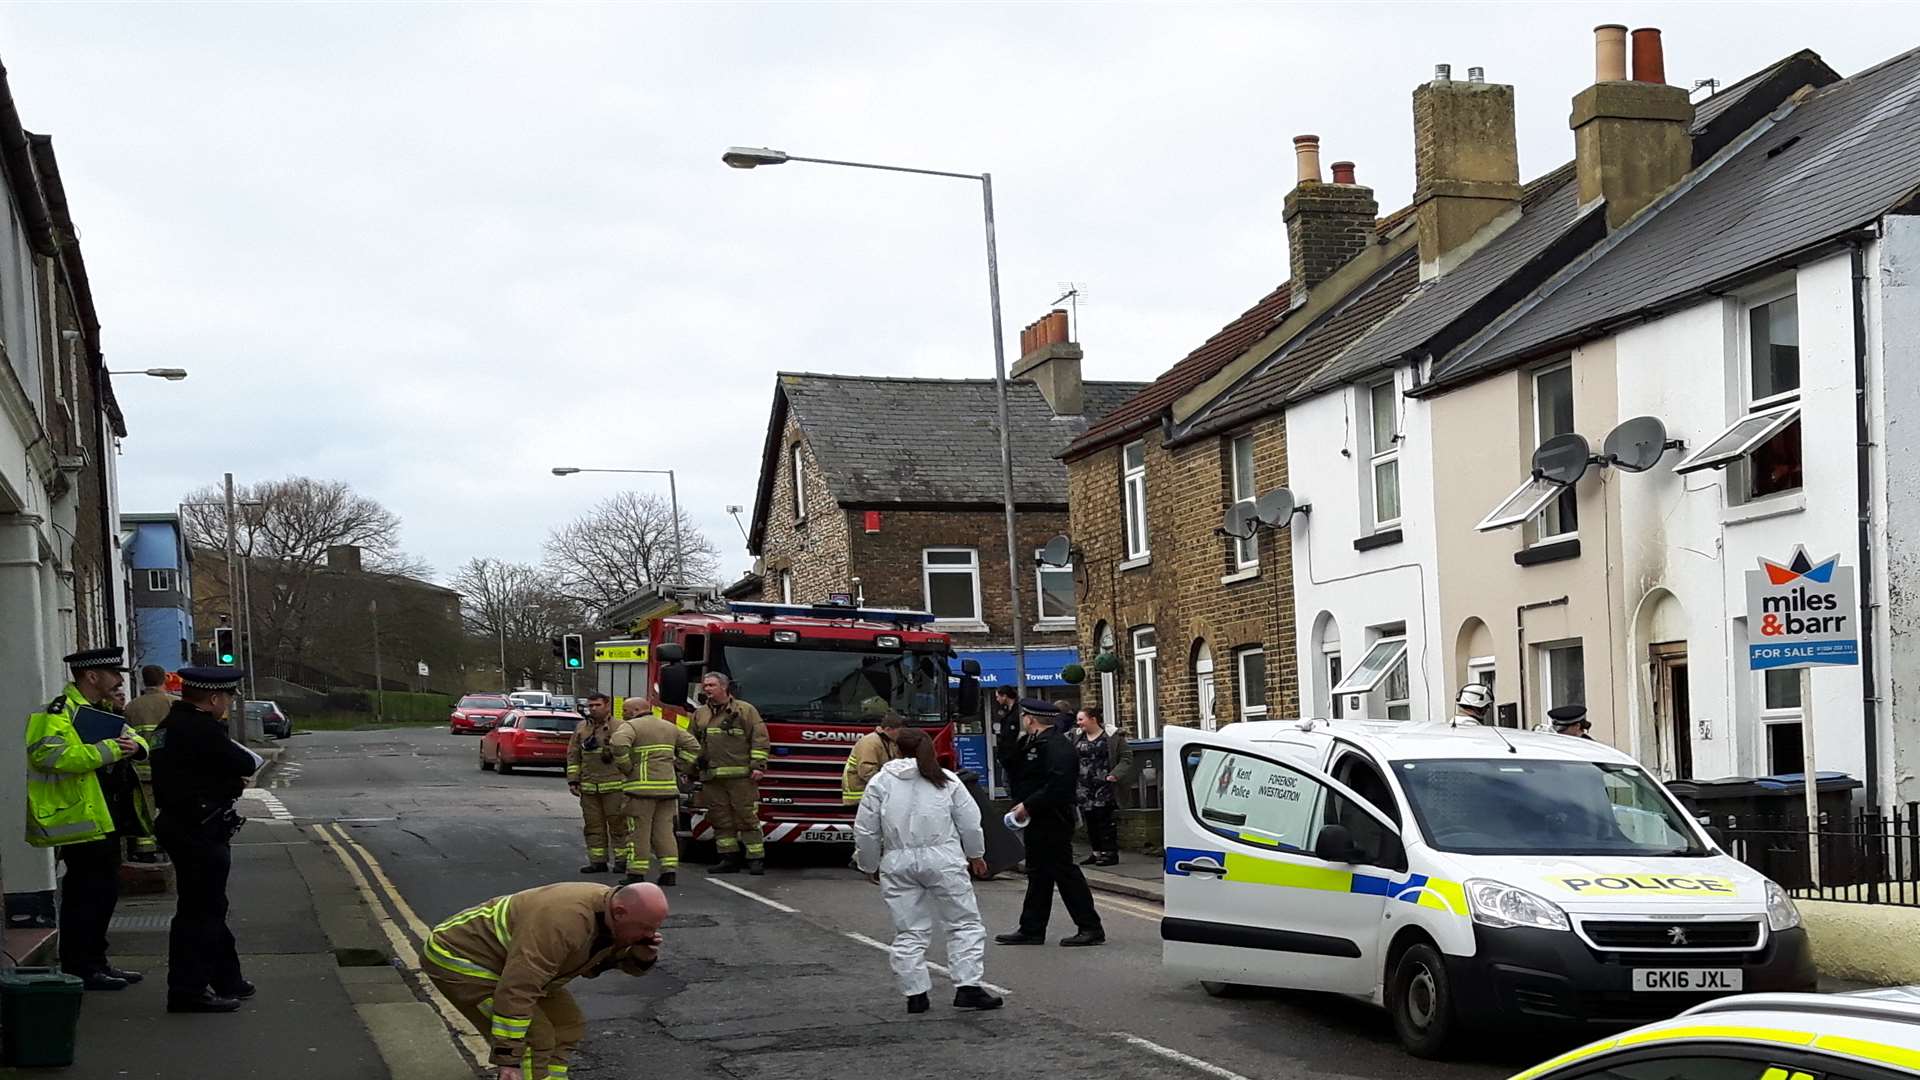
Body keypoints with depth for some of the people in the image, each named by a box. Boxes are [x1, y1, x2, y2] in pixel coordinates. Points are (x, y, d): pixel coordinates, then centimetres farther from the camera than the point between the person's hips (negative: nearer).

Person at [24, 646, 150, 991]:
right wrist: (109, 749, -27)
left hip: (104, 819, 10)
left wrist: (134, 746, -4)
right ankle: (78, 970, 0)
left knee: (104, 891, 16)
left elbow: (134, 737, 22)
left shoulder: (100, 712, 18)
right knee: (85, 894, -6)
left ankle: (95, 962, 25)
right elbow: (51, 753, -29)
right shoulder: (59, 712, -14)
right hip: (81, 819, -10)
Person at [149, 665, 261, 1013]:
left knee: (209, 906, 19)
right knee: (200, 910, -4)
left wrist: (230, 782, 4)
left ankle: (226, 980, 29)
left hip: (180, 825, 11)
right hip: (200, 832, -11)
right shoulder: (200, 730, -20)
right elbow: (244, 764, -18)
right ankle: (188, 990, 0)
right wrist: (252, 758, 4)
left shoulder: (171, 724, 12)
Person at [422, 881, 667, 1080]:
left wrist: (642, 956, -14)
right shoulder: (566, 921, -36)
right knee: (535, 1036, -17)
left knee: (567, 1024, 6)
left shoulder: (611, 905, -8)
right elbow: (516, 990, -37)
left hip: (500, 958, 10)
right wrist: (508, 1060, -35)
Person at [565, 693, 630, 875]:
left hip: (614, 785, -4)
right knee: (593, 825, 6)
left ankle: (623, 859, 4)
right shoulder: (581, 728, 12)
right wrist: (573, 781, 7)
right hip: (588, 787, 4)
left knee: (618, 823, -3)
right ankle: (598, 861, 12)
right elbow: (573, 756, 14)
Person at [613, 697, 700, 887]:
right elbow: (693, 746, 17)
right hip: (668, 787, 6)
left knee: (638, 832, -1)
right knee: (664, 830, 8)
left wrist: (626, 768, -10)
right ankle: (670, 872, 3)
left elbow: (619, 745, -22)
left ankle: (636, 875, 0)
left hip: (641, 787, -5)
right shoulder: (669, 727, 17)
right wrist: (676, 766, 13)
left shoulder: (631, 726, -3)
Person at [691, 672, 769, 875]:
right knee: (721, 820, 5)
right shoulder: (699, 714, 17)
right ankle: (729, 859, 12)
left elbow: (759, 738, -2)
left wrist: (758, 765, -10)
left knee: (747, 818, -5)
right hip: (712, 778, 5)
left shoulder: (745, 710, 3)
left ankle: (756, 859, -3)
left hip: (740, 776, -5)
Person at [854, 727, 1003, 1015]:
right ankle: (968, 987, -1)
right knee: (965, 924, 6)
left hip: (898, 864, 1)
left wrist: (869, 866, 19)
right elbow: (970, 823, 7)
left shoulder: (881, 782, 4)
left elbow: (865, 832, 5)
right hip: (943, 861, -1)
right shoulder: (946, 780, 5)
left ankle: (915, 994, 8)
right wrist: (976, 854, 22)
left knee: (909, 932, 8)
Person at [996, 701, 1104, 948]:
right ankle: (1031, 930, 20)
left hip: (1052, 823, -11)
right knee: (1038, 874, 14)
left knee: (1064, 872, -6)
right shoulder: (1035, 744, 15)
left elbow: (1057, 785, -28)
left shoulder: (1055, 746, -18)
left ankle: (1091, 928, -2)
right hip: (1039, 823, 11)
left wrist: (1028, 805, -24)